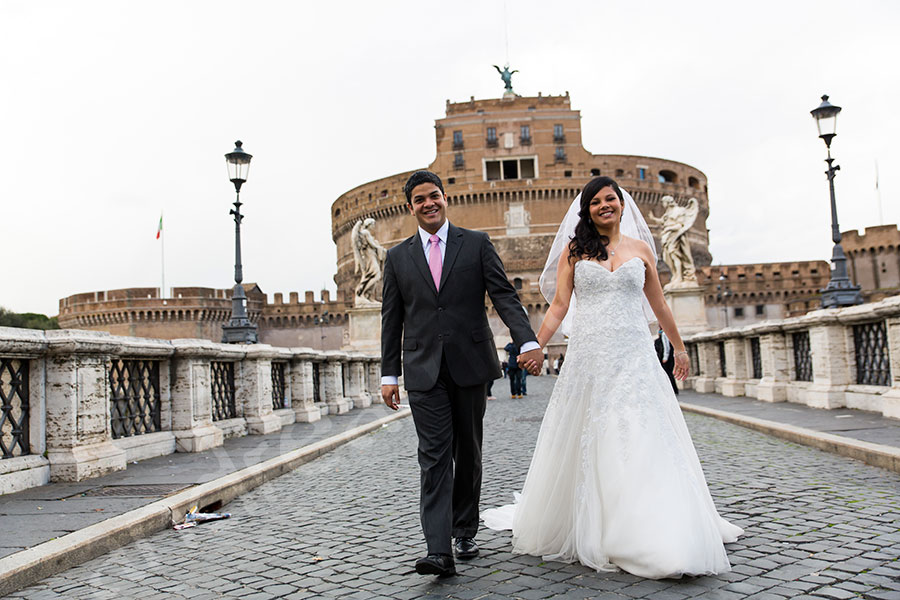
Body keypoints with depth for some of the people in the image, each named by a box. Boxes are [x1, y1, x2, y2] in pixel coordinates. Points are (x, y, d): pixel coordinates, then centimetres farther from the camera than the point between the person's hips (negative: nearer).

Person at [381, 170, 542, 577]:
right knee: (434, 457, -7)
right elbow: (392, 320, 10)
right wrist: (388, 375, 5)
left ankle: (465, 533, 27)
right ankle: (439, 551, -9)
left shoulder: (476, 244, 5)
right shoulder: (398, 257, 9)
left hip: (470, 365, 0)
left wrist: (527, 340, -17)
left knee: (468, 454, 11)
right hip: (424, 372, 0)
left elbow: (503, 295, -2)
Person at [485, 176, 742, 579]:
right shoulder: (574, 250, 7)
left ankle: (655, 539, 6)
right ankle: (583, 529, 20)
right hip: (588, 359, 0)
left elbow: (658, 305, 19)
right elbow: (558, 307, 2)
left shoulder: (640, 249, 10)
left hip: (633, 358, 1)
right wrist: (534, 346, -10)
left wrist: (679, 347, 26)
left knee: (641, 442, -4)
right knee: (584, 444, 5)